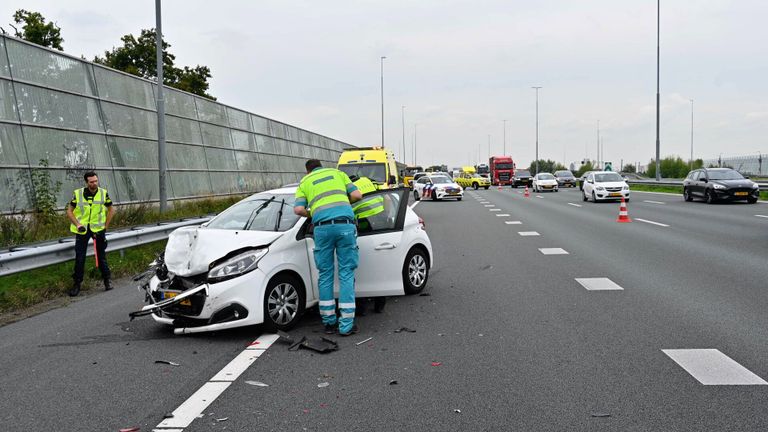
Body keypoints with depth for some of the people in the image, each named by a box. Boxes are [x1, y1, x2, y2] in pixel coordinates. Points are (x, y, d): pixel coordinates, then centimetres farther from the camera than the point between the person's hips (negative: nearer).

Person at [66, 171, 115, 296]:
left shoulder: (104, 193, -3)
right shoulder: (78, 194, -5)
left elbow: (111, 210, 8)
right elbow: (69, 211, 2)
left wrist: (105, 226, 2)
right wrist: (77, 224, -12)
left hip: (98, 229, 0)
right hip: (82, 229, 0)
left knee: (101, 256, 8)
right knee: (79, 258, 1)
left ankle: (107, 280, 21)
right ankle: (77, 283, 10)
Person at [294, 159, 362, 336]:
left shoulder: (304, 182, 20)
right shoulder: (337, 173, 23)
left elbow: (298, 209, 5)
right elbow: (357, 195, 15)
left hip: (322, 227, 0)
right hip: (345, 224, 0)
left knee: (325, 275, 11)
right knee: (346, 274, 2)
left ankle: (329, 321, 16)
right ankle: (346, 325, 1)